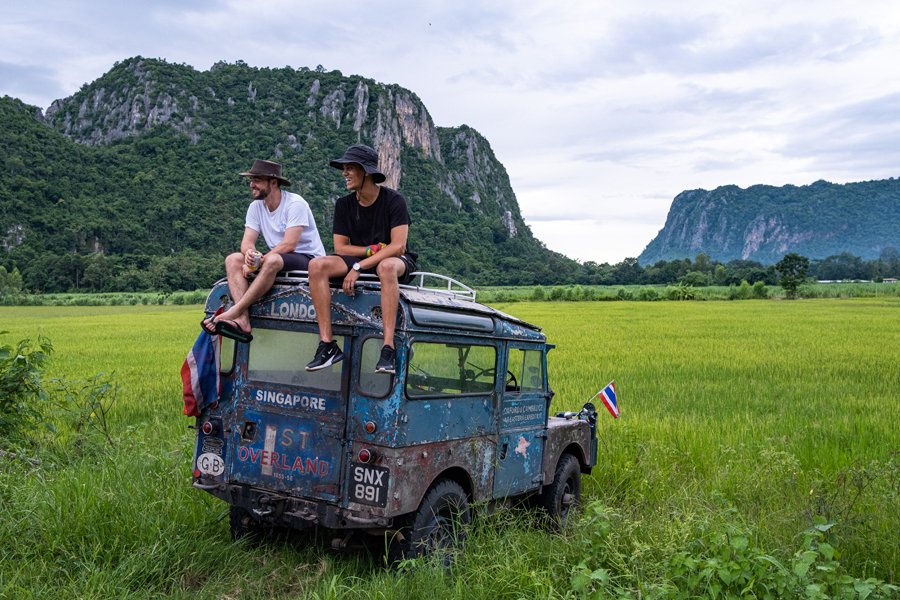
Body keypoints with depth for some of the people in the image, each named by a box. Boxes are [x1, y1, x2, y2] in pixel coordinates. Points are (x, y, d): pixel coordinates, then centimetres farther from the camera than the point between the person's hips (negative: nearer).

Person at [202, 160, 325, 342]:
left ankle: (233, 313, -33)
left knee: (272, 260, -37)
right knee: (232, 260, -12)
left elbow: (288, 245, -21)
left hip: (309, 259, -7)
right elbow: (247, 241, 0)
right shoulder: (256, 206, 8)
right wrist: (249, 253, -25)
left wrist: (258, 261, -23)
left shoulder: (295, 204, -13)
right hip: (277, 259, 7)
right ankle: (243, 320, -30)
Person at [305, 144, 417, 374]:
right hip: (357, 261, 4)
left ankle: (388, 349, -44)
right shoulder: (344, 204, 4)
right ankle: (327, 344, -27)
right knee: (317, 265, -23)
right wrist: (374, 249, -13)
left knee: (387, 266, -42)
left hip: (397, 261, -4)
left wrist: (359, 267, -24)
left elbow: (397, 247, -19)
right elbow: (340, 248, 2)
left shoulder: (393, 200, -10)